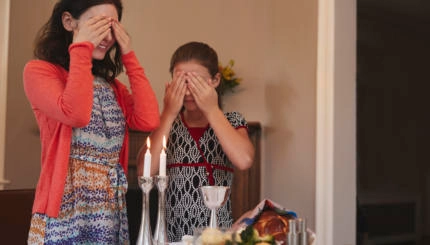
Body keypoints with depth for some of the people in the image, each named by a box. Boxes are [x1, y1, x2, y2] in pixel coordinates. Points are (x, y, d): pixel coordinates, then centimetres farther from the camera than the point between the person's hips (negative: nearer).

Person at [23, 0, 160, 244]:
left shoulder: (111, 85, 15)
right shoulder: (39, 71, -3)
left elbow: (149, 121, -3)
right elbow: (76, 114, -22)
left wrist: (129, 57, 3)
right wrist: (81, 48, -12)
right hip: (66, 212, -6)